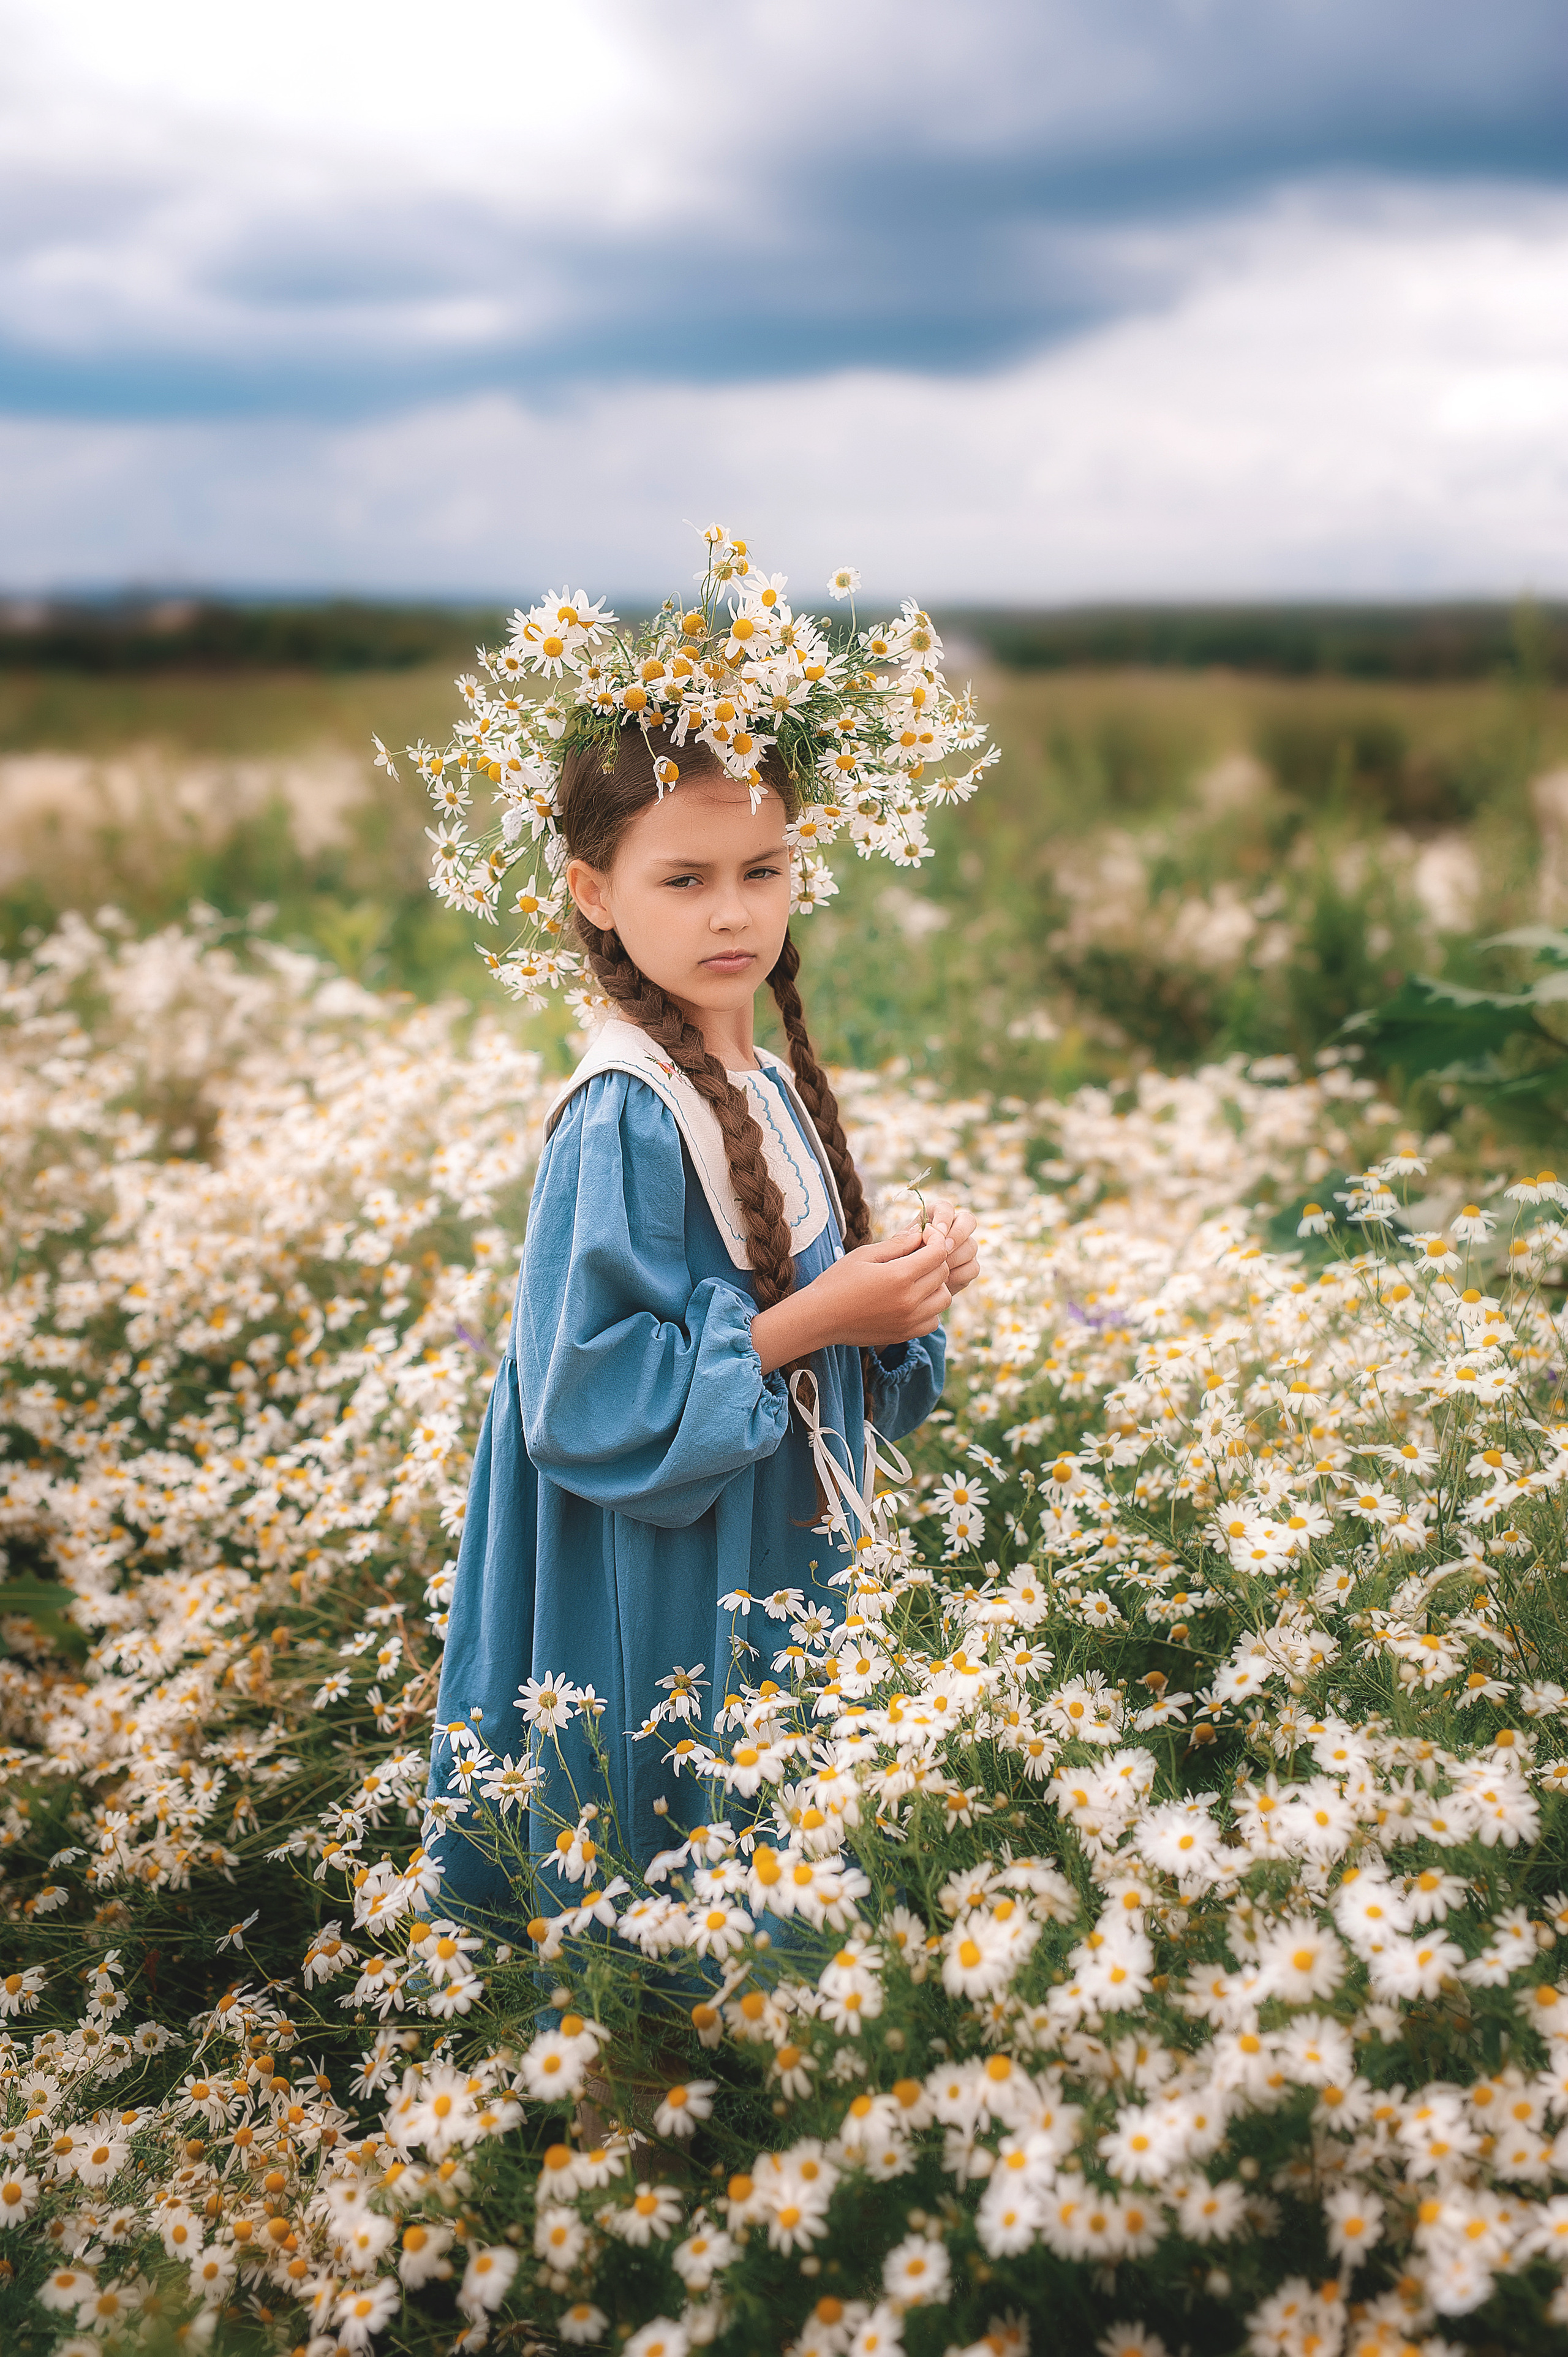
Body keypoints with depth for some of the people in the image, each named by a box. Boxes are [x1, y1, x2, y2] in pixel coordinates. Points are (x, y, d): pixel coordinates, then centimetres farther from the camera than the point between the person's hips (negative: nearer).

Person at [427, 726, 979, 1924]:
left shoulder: (772, 1087, 3)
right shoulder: (624, 1122, -22)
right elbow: (589, 1395, -24)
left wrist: (906, 1283, -7)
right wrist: (812, 1319, -24)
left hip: (781, 1570, 8)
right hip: (665, 1609, -8)